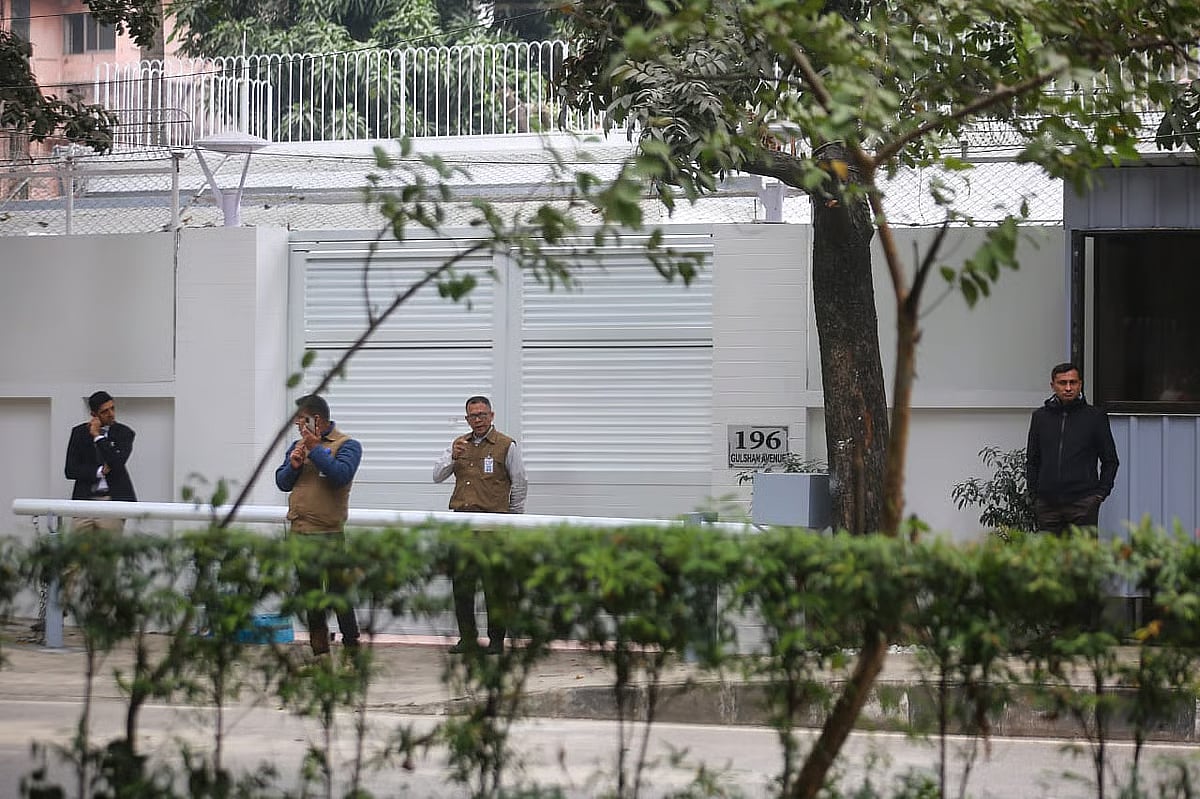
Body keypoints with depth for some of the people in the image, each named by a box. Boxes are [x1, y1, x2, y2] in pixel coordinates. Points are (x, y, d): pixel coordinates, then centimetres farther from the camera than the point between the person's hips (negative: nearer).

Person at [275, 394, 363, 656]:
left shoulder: (346, 445, -3)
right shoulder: (298, 445, 17)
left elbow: (341, 475, -19)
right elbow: (282, 482, 17)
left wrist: (315, 448, -16)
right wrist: (293, 466, -3)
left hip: (329, 534, -7)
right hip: (299, 533, 7)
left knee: (338, 593, -6)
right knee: (310, 596, 11)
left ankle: (352, 651, -1)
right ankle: (319, 651, 18)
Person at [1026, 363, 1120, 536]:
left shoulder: (1095, 417, 5)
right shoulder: (1040, 417, 12)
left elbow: (1110, 460, 9)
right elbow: (1032, 460, 19)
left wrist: (1101, 492, -1)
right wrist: (1034, 491, 9)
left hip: (1083, 503, -3)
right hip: (1047, 503, 3)